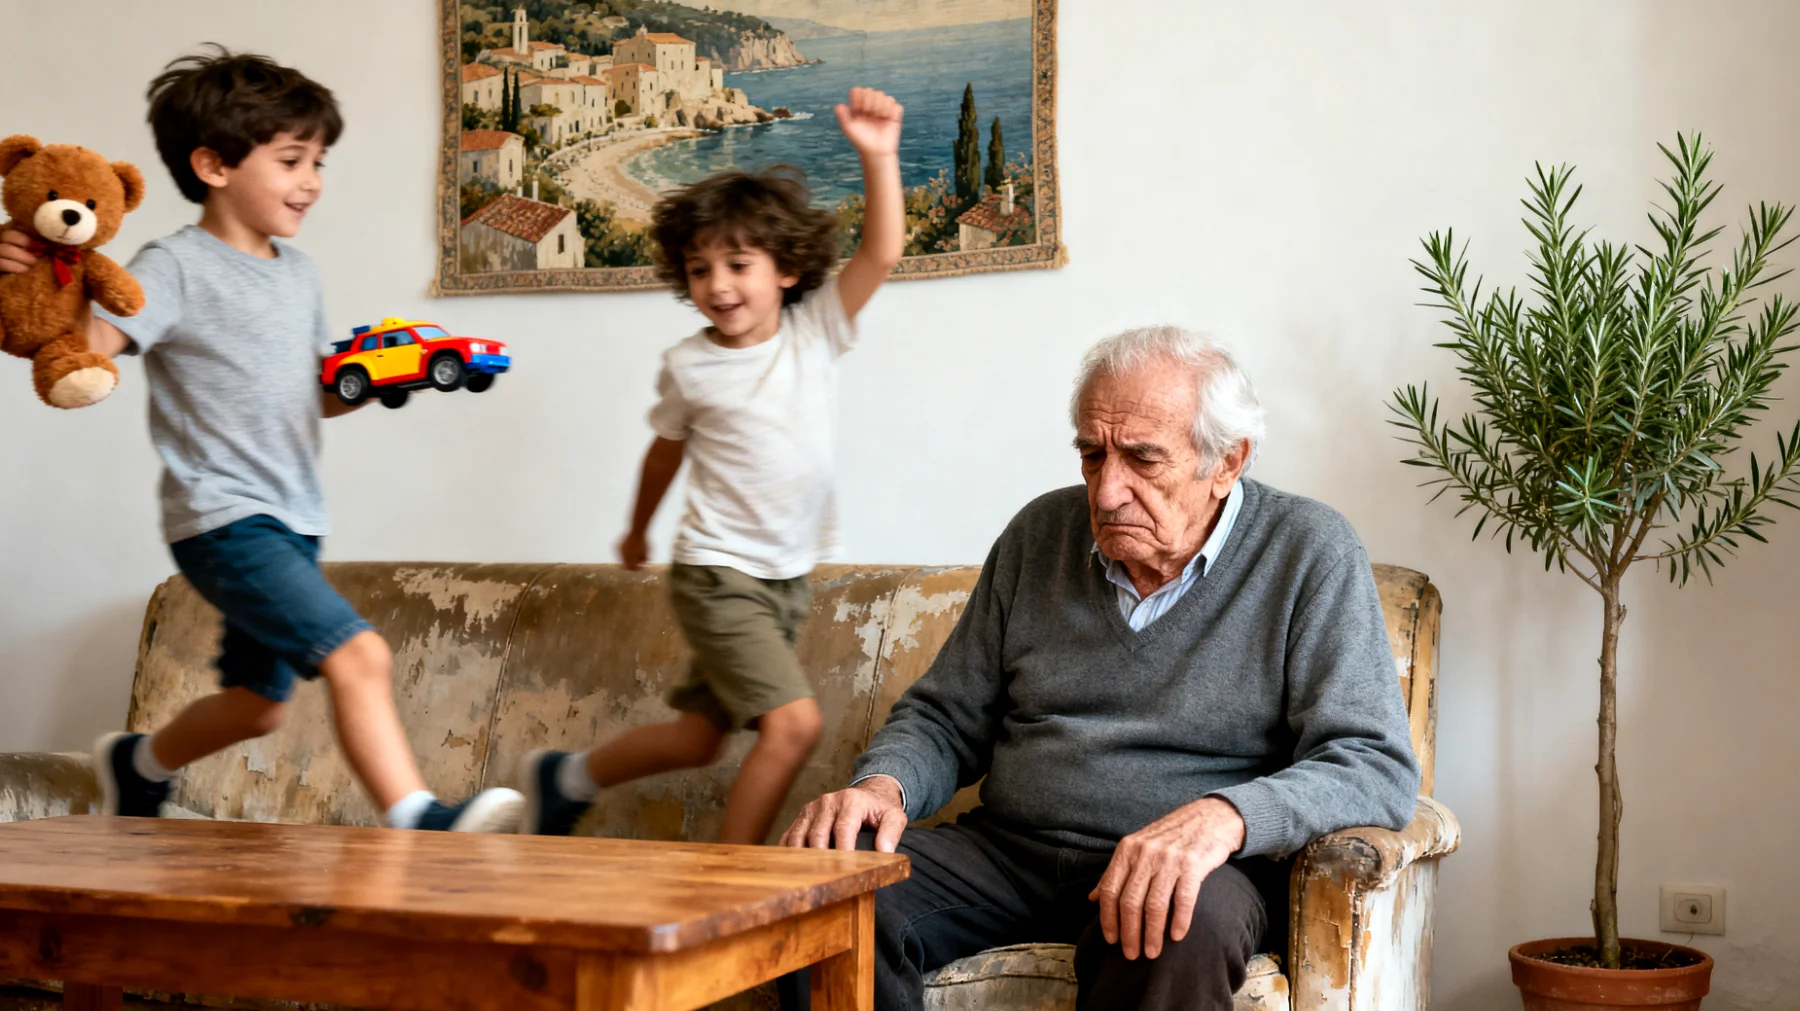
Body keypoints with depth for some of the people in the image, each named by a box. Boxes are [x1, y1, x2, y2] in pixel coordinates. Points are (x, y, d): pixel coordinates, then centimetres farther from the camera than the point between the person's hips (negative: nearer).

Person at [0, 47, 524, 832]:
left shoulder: (299, 274, 15)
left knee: (258, 702, 20)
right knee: (359, 655, -24)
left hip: (292, 520, 9)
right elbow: (91, 346, -23)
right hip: (223, 519, -9)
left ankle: (139, 765, 45)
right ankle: (419, 821, -25)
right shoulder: (178, 267, -10)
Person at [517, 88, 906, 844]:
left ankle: (567, 778, 36)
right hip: (718, 573, -4)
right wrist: (638, 529, 26)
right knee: (794, 721, -19)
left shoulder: (815, 330, -2)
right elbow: (667, 447, 12)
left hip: (789, 576, 4)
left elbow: (881, 253, -15)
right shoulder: (688, 366, -6)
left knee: (699, 737, 14)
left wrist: (878, 156, -27)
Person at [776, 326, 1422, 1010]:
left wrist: (1225, 817, -31)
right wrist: (884, 784, -8)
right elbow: (946, 719, 17)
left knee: (1181, 927, -39)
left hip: (1189, 871, -3)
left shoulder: (1310, 554, -3)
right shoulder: (1041, 534, 11)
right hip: (1006, 852, 4)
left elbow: (1379, 768, -12)